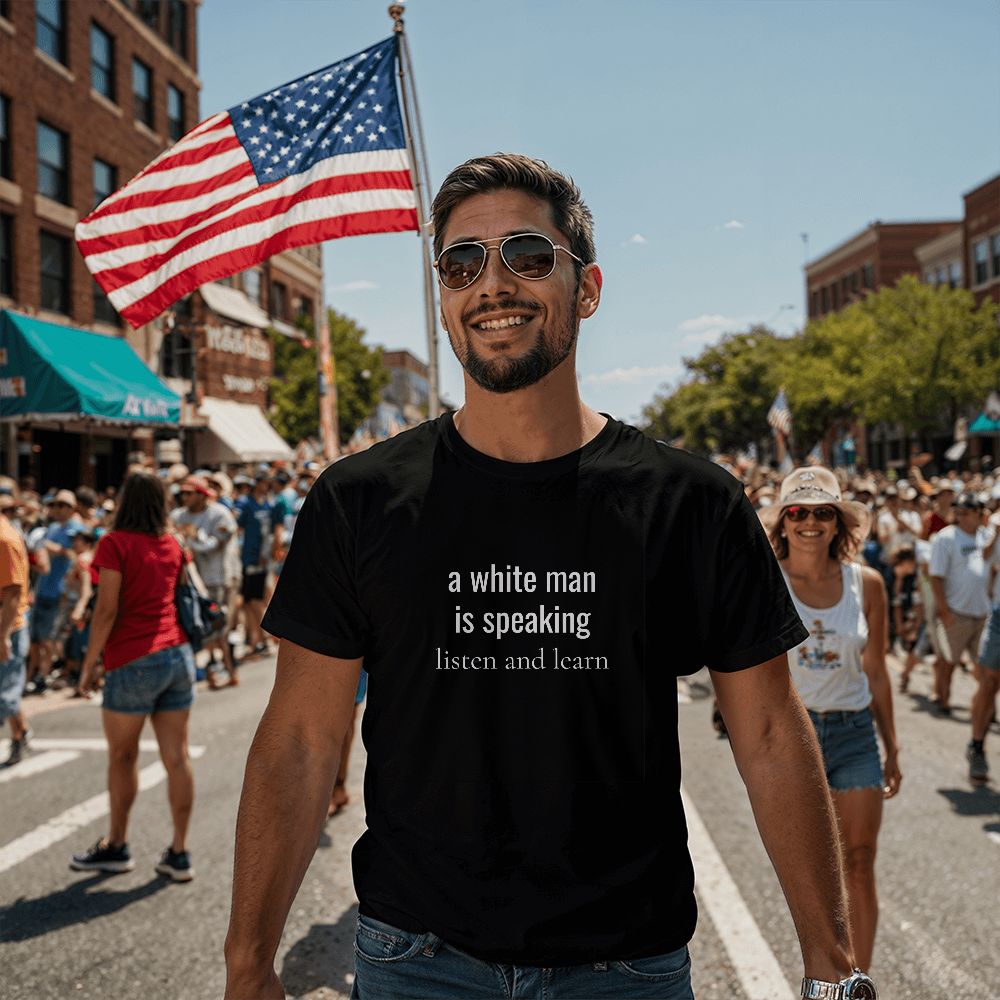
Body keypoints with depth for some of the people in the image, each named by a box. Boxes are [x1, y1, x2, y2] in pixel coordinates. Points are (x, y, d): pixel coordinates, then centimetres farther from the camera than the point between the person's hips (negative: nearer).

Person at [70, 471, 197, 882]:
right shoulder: (172, 545, 10)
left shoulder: (116, 543, -8)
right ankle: (179, 853, 10)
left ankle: (117, 845, 22)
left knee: (121, 755, 10)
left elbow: (107, 610, -12)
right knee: (177, 756, 6)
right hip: (178, 655, 5)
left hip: (134, 661, -5)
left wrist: (89, 664, -5)